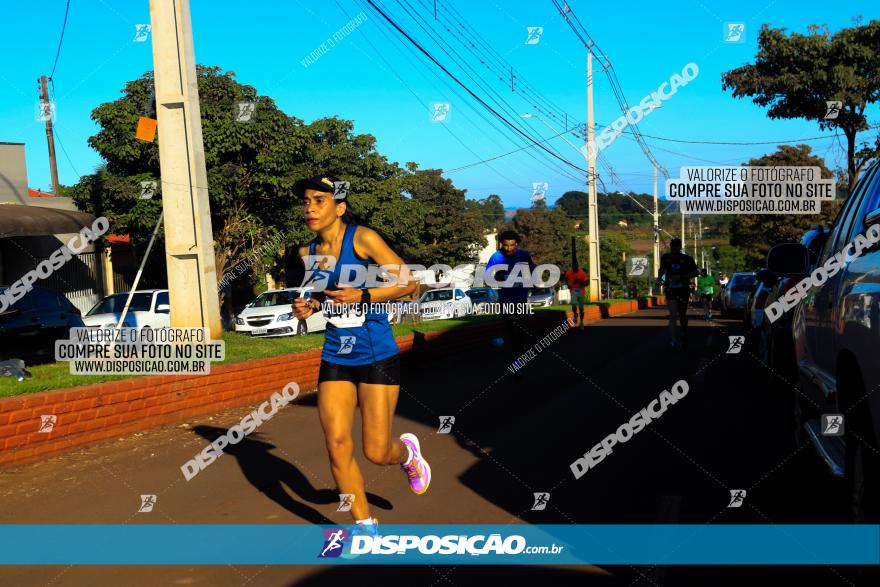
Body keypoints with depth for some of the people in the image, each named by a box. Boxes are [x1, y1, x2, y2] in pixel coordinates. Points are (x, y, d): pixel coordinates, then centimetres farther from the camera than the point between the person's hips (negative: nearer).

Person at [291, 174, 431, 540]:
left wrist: (362, 296, -23)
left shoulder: (363, 239, -13)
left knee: (376, 452, -2)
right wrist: (309, 307, 1)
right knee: (337, 446, -2)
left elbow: (407, 282, -11)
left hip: (377, 357, -5)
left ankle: (407, 452, 36)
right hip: (335, 358, 5)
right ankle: (364, 524, 18)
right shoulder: (308, 253, 5)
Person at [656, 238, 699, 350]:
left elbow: (696, 272, -5)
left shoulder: (686, 259, -8)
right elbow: (662, 269, 17)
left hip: (683, 290, 0)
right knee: (673, 315, -14)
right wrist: (659, 278, -2)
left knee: (682, 315, 14)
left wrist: (681, 276, -18)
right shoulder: (665, 257, -2)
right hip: (670, 289, 0)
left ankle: (684, 334, 41)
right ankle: (673, 342, -18)